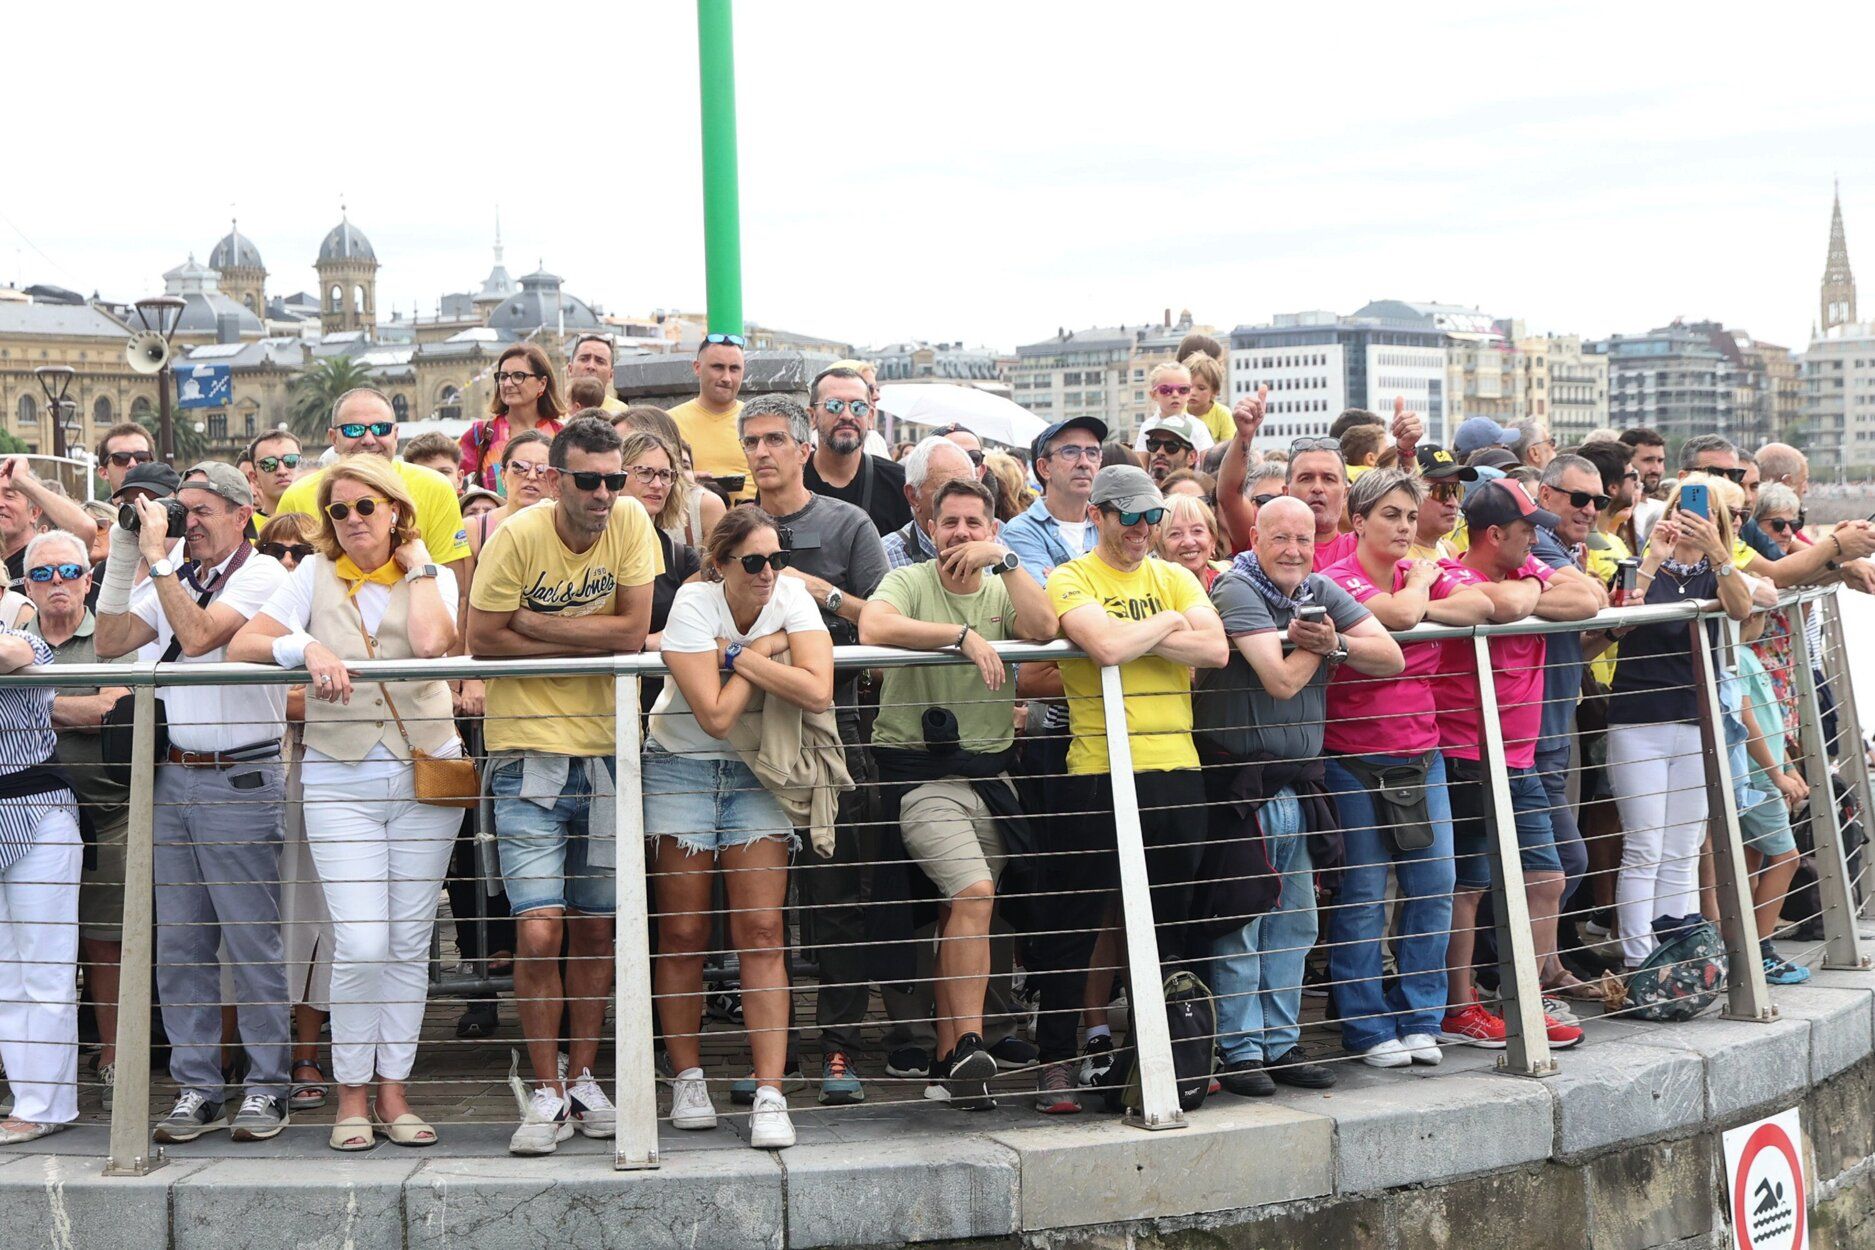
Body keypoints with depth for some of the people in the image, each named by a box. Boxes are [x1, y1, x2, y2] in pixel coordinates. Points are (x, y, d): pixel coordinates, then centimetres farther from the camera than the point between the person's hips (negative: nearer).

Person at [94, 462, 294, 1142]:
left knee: (253, 941, -1)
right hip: (173, 776, 7)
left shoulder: (262, 574, -6)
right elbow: (110, 643, 8)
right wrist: (123, 555, 2)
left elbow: (199, 635, -19)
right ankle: (196, 1088, 14)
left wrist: (157, 556, -14)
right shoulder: (172, 578, 15)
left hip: (241, 780, -7)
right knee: (178, 944, 7)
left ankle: (266, 1086, 8)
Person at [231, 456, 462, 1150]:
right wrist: (305, 648, -17)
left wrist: (415, 562, -4)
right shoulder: (315, 575, 8)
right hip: (340, 779, -1)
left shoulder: (431, 574, 7)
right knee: (362, 943, -10)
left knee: (409, 941, 4)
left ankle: (393, 1089, 15)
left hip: (424, 775, 1)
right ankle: (352, 1093, 6)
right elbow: (241, 645, 0)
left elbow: (431, 642, -14)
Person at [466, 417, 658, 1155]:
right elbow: (482, 641, -10)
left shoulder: (630, 521, -4)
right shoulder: (517, 537, -11)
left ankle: (583, 1079, 23)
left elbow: (634, 630, -9)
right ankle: (547, 1094, 3)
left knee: (596, 926, 10)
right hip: (528, 749, -3)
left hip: (605, 748, 3)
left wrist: (538, 625, -13)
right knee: (539, 931, -9)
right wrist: (587, 641, -12)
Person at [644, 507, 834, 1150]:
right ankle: (687, 1078, 16)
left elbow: (818, 692, -24)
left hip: (756, 773, 2)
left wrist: (741, 656, -21)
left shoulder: (791, 597, -10)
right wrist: (763, 653, -17)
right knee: (683, 933, 1)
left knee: (762, 932, -7)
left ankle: (769, 1093, -8)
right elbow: (716, 716, -24)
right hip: (681, 768, -1)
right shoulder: (693, 605, -17)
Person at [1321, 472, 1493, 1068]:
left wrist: (1417, 605, -15)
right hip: (1354, 760, -6)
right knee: (1364, 894, -1)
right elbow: (1398, 614, -26)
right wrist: (1418, 585, -5)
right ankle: (1367, 1029, 9)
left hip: (1420, 755, 6)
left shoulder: (1424, 570, 10)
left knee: (1434, 886, 3)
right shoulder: (1339, 580, -8)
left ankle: (1419, 1019, 16)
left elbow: (1479, 604, -8)